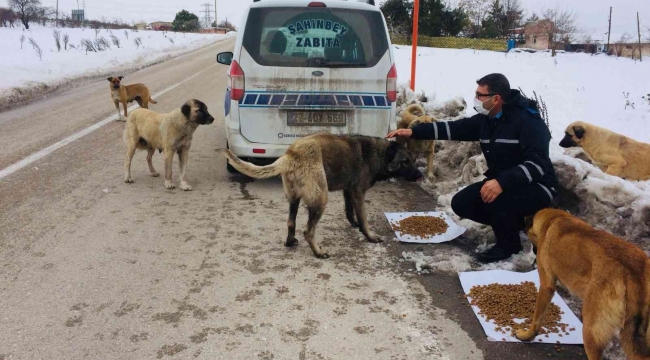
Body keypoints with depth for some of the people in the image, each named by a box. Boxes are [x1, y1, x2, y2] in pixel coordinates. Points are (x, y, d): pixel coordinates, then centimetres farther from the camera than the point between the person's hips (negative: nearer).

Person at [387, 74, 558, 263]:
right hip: (501, 182, 8)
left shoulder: (528, 120, -23)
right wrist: (413, 131, -8)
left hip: (537, 187, -8)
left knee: (495, 199, -36)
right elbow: (453, 128, 1)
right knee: (461, 203, -2)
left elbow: (538, 163, -32)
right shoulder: (485, 119, 0)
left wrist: (502, 182, -45)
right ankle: (514, 222, 14)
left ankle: (508, 243, -5)